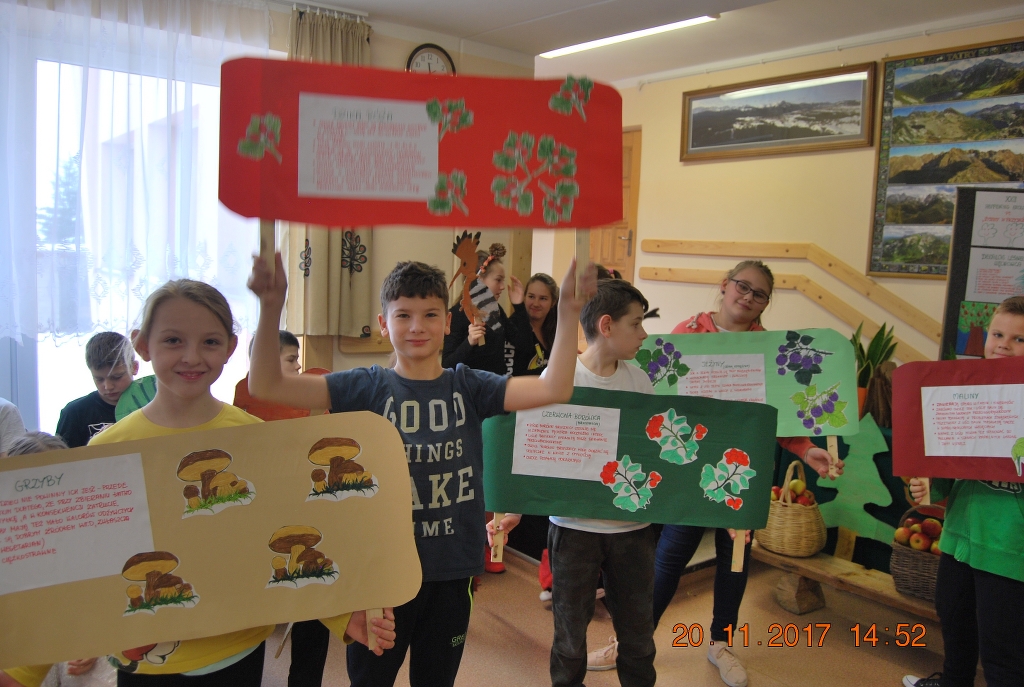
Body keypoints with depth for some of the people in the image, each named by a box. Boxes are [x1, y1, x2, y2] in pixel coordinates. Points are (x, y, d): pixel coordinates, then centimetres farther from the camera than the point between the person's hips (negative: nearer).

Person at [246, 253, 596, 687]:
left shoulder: (468, 386, -3)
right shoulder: (368, 387, -7)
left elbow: (553, 389, -16)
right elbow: (267, 385, -15)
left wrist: (567, 311, -26)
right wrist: (271, 306, -28)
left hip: (451, 569, 1)